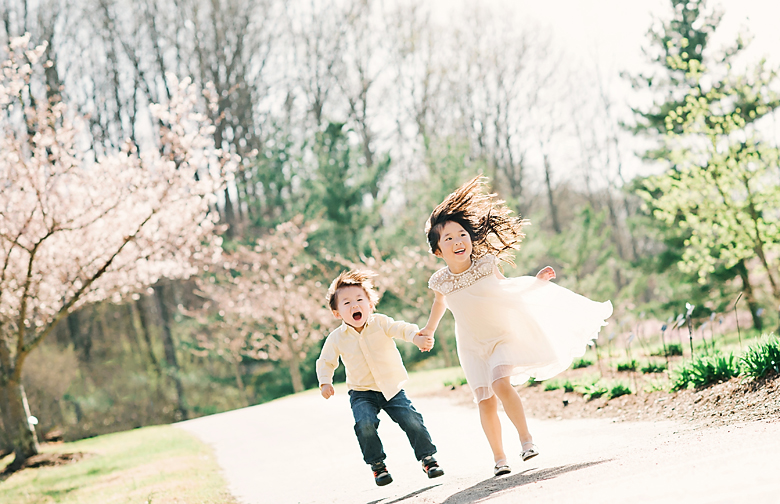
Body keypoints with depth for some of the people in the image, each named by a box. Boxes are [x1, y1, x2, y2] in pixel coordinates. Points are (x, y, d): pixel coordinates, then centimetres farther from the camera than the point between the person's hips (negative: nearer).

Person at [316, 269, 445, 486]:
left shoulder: (380, 322, -8)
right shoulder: (336, 338, -5)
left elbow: (400, 328, -23)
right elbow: (326, 362, 9)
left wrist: (416, 336, -44)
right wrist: (325, 382, -9)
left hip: (392, 387, 0)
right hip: (361, 393, 0)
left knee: (411, 419, -13)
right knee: (365, 423, -24)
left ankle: (428, 457, 9)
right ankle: (377, 465, -4)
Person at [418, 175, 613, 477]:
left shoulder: (486, 265, -13)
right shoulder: (440, 281, -11)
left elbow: (506, 288, 7)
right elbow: (440, 303, 14)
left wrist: (537, 281, -1)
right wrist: (429, 330, 28)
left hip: (502, 334, -2)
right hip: (472, 347, 2)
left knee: (500, 383, -25)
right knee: (485, 401, -3)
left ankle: (526, 438, -14)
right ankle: (499, 457, 10)